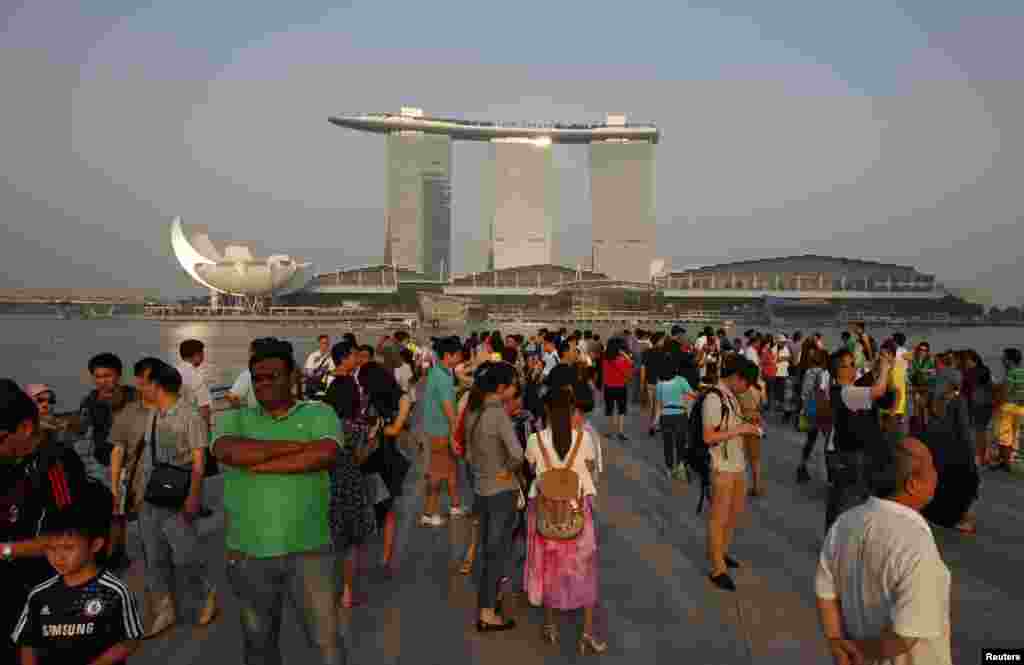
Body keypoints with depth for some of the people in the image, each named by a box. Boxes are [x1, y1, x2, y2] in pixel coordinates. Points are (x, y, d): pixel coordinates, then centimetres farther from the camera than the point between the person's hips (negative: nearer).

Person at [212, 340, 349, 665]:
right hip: (248, 554, 2)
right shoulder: (234, 418, 4)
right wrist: (296, 445, -17)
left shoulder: (319, 413, -1)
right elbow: (228, 451, -18)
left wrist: (259, 465, -16)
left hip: (309, 551, -2)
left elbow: (325, 454, -20)